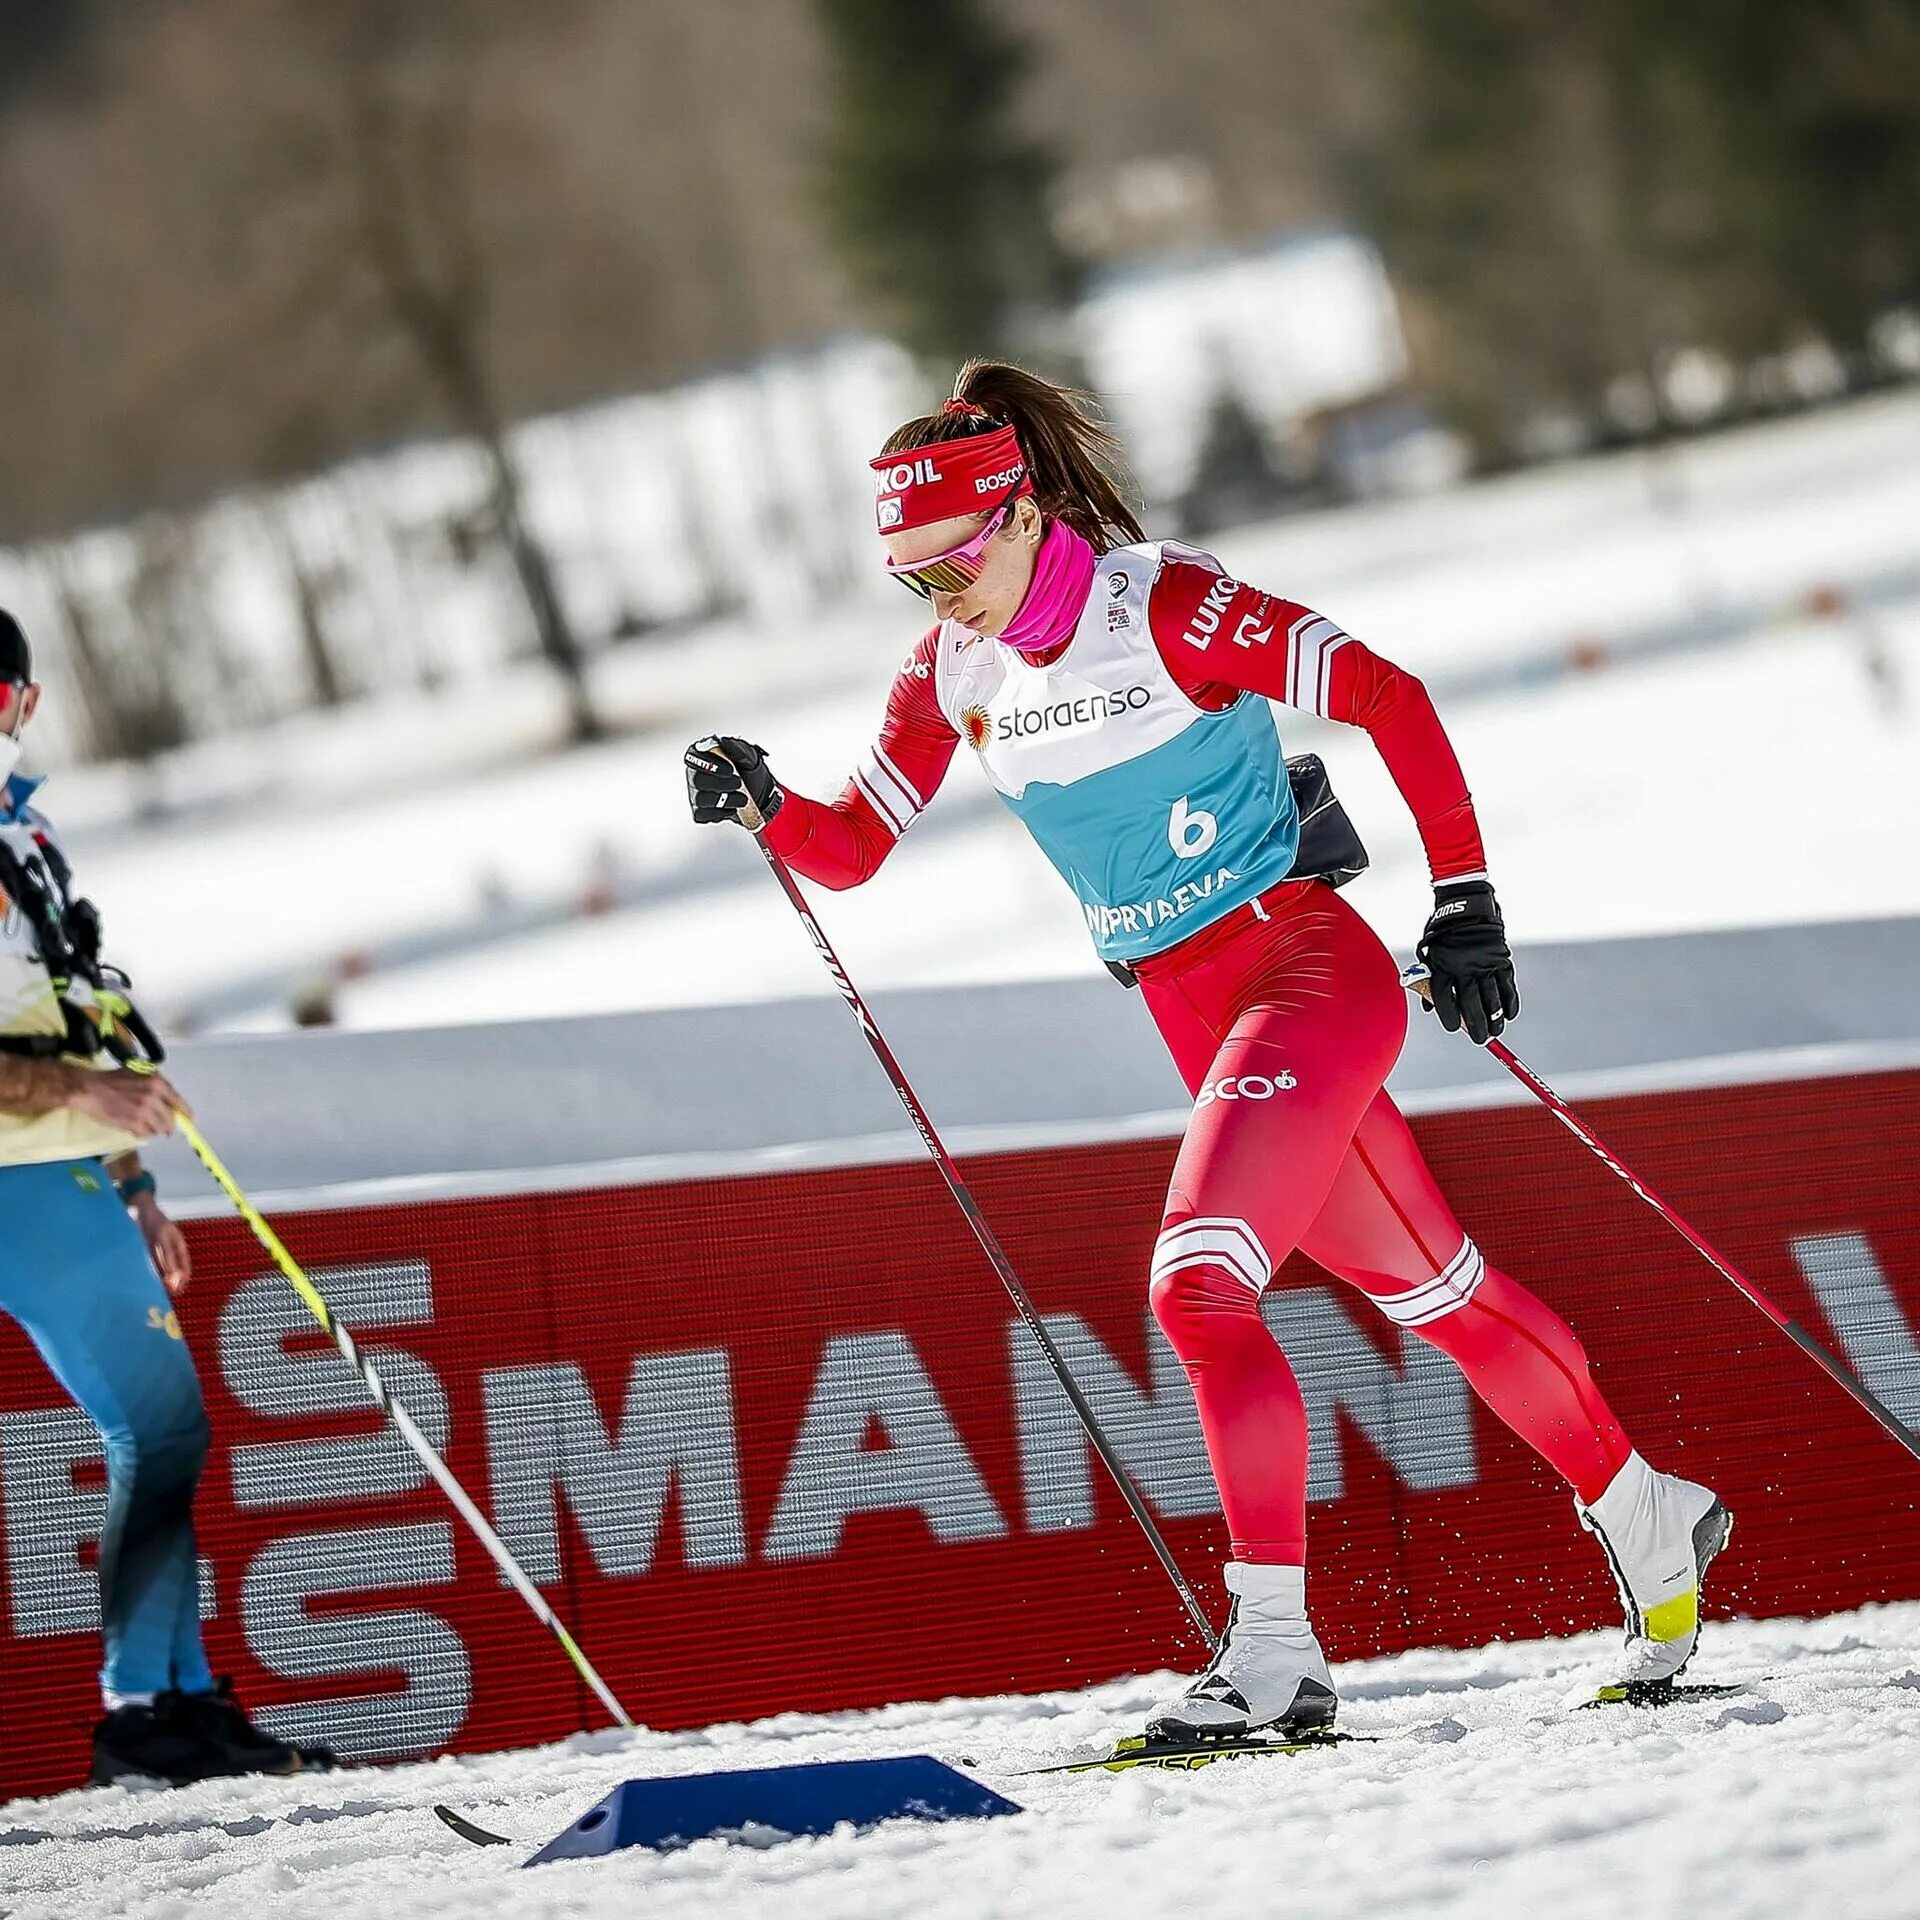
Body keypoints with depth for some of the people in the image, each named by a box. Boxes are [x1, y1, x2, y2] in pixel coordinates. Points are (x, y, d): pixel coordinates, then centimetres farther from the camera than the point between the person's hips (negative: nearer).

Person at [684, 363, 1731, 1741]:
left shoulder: (1161, 603, -16)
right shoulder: (953, 672, 4)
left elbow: (1387, 696, -16)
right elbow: (850, 848, 8)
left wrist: (1466, 896, -19)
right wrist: (764, 805, -13)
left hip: (1307, 969, -7)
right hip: (1200, 1028, 7)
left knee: (1197, 1285, -23)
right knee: (1434, 1289, 18)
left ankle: (1275, 1645, -22)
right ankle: (1645, 1517, 35)